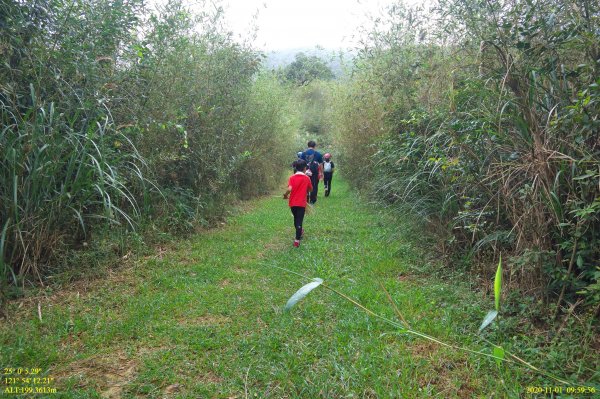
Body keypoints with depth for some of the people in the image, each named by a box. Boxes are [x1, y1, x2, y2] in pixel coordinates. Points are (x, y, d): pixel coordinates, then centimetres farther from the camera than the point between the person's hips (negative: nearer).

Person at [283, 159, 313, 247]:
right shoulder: (307, 178, -6)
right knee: (299, 221, 1)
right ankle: (297, 240, -1)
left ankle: (299, 232, 46)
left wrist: (285, 195, -2)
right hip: (301, 203, -2)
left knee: (296, 219, 23)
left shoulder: (292, 177, -7)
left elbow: (289, 189, -20)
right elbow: (310, 189, 5)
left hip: (292, 203, 2)